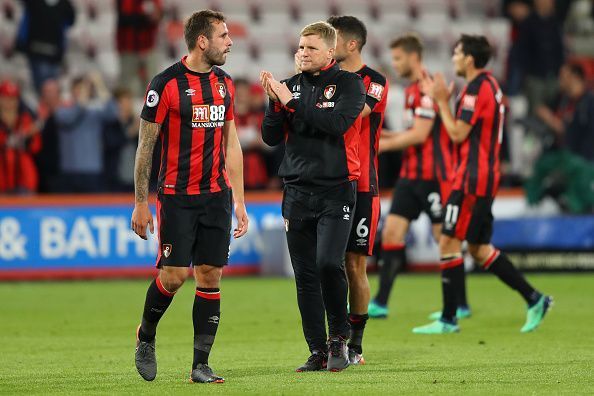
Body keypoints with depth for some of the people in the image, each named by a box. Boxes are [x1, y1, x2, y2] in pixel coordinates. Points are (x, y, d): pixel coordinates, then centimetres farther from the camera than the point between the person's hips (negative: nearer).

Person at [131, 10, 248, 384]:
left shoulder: (224, 83, 10)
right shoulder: (167, 83, -8)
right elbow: (146, 144, -5)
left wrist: (239, 200, 12)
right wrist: (141, 203, -6)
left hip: (217, 195, 5)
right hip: (177, 195, -5)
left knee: (211, 275, 1)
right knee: (174, 273, -9)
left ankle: (201, 364, 6)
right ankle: (146, 337, 18)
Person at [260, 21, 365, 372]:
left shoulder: (349, 84, 0)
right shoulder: (292, 85, 11)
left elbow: (337, 123, -18)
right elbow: (271, 138, 8)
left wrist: (292, 102, -16)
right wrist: (275, 103, -9)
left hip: (336, 189, -4)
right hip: (297, 191, 4)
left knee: (328, 263, -19)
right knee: (305, 275, 3)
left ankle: (339, 336, 1)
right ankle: (318, 352, 9)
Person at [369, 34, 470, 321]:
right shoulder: (411, 90, 15)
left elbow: (420, 135, -20)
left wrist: (384, 144, -12)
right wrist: (385, 135, 9)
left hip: (432, 175, -9)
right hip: (411, 175, 9)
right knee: (391, 231, 1)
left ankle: (461, 305, 10)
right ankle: (380, 303, 0)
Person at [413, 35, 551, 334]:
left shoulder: (477, 88, -14)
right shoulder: (489, 85, 17)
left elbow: (458, 134, -16)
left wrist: (441, 100, -7)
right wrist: (442, 100, 13)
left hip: (473, 180, -10)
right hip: (484, 177, 10)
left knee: (449, 243, -6)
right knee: (479, 249, 13)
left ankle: (448, 319, -4)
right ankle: (534, 300, 11)